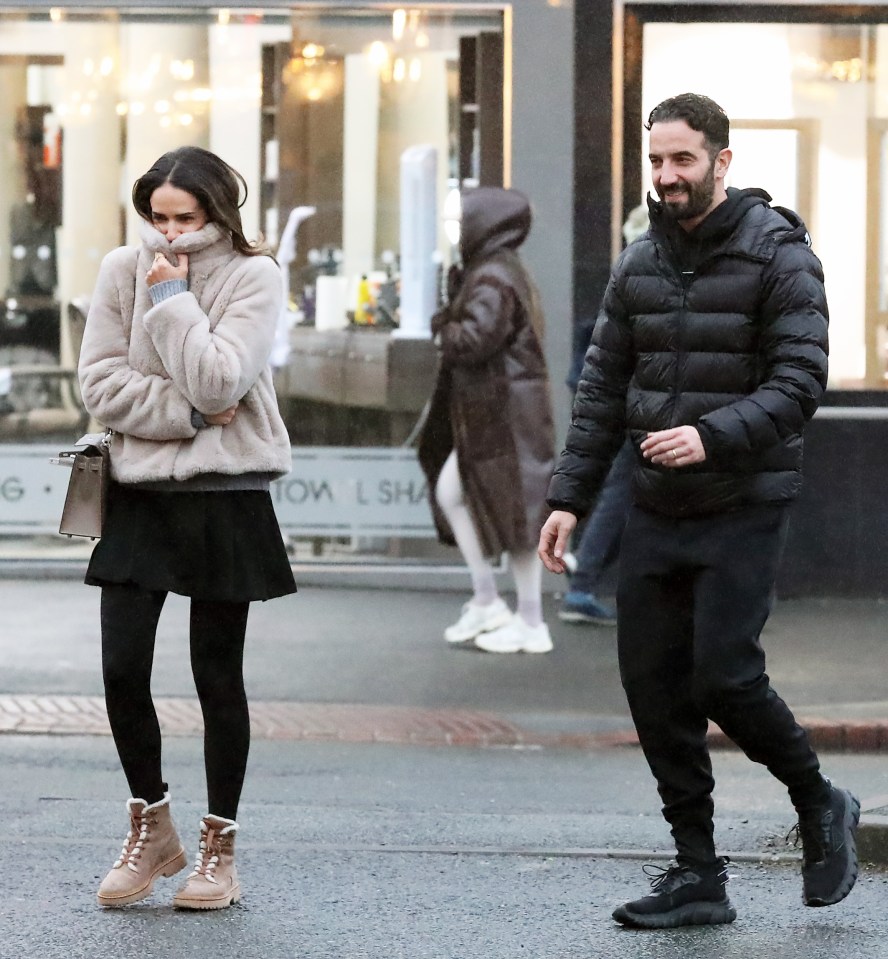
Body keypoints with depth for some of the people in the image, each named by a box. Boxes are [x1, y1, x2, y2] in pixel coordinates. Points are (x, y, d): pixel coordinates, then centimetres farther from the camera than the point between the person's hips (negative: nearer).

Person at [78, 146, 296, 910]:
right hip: (140, 494, 2)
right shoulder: (122, 271, 3)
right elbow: (102, 384, -5)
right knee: (122, 669, -3)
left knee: (218, 677, 5)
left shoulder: (253, 276, -5)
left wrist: (174, 299, -13)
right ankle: (151, 828, 18)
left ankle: (219, 848, 17)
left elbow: (217, 383, -17)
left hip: (226, 498, -2)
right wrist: (191, 413, -12)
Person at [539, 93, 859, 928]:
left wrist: (713, 436, -28)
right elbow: (602, 390, 13)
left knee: (724, 676, -13)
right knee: (654, 687, 3)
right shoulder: (639, 264, 10)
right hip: (655, 511, 6)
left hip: (742, 507, -6)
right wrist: (568, 497, 5)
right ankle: (697, 875, 11)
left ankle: (819, 807, 14)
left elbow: (800, 381, -15)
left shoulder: (778, 255, -8)